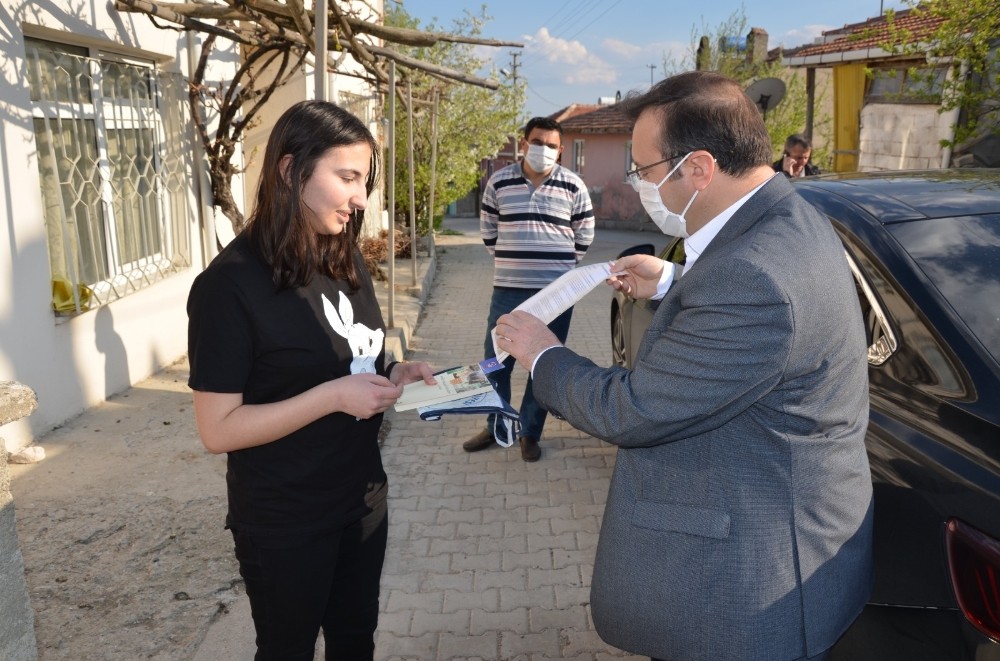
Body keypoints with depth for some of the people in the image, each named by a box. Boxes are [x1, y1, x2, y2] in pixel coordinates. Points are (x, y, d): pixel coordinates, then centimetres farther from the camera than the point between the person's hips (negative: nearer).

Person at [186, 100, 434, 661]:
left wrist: (395, 376, -6)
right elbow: (218, 430, -20)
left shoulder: (348, 263, 3)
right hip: (285, 523, -6)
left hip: (363, 498, 6)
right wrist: (333, 396, -29)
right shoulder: (232, 284, -20)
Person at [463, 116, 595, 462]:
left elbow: (584, 234, 7)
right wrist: (507, 262, 12)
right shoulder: (499, 182, 0)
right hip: (507, 289, 1)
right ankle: (496, 427, 27)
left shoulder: (573, 186, -3)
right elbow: (488, 229, 11)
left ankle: (530, 433, 23)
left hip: (555, 291, -1)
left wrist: (560, 265, 9)